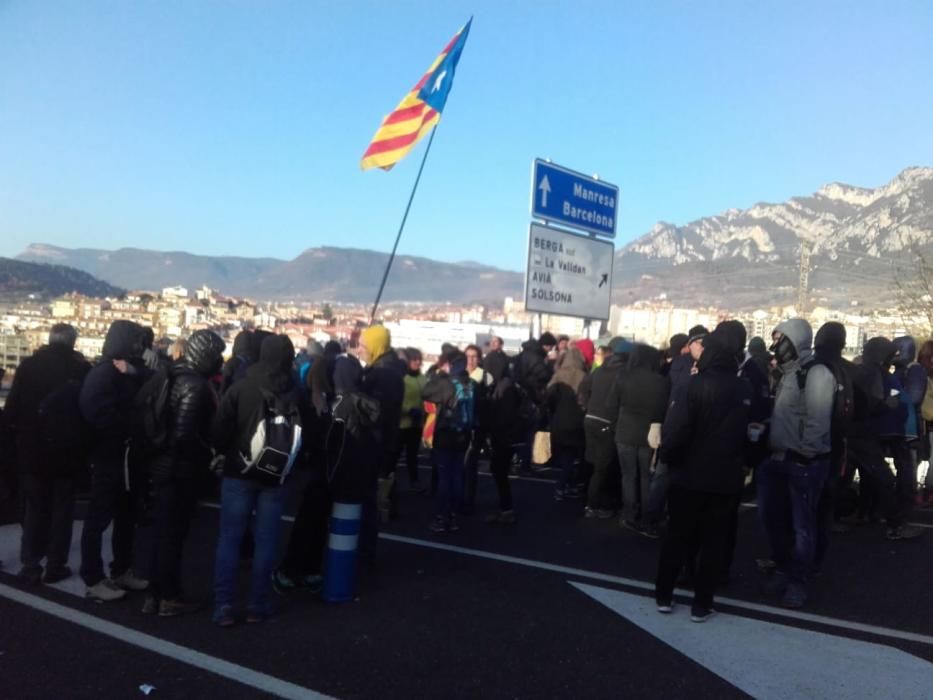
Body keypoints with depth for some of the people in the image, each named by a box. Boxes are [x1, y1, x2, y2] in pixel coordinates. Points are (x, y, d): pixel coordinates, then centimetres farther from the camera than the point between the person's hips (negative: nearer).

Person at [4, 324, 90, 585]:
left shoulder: (28, 365, -4)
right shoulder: (82, 368, -8)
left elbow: (12, 408, -3)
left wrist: (20, 436, 9)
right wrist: (81, 444, 10)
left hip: (33, 450, 1)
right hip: (66, 451, -1)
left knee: (34, 508, 13)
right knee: (61, 508, 9)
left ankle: (30, 565, 13)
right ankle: (55, 566, 11)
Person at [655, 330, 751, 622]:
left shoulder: (696, 385, -15)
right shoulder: (745, 389, 1)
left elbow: (676, 431, -18)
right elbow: (749, 430, 9)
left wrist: (667, 457, -5)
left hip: (689, 475, -3)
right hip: (727, 478, 3)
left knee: (677, 536, 11)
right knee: (714, 541, 10)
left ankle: (664, 595, 19)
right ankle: (701, 604, 14)